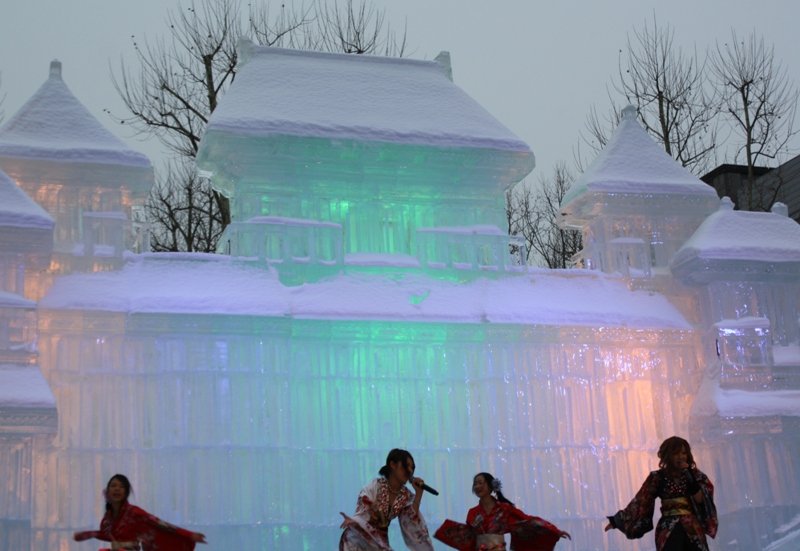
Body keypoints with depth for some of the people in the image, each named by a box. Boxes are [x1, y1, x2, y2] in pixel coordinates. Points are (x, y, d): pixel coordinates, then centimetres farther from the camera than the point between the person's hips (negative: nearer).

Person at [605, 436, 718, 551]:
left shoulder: (694, 474, 4)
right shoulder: (658, 478, 0)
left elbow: (700, 499, -8)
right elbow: (639, 502, 3)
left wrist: (689, 476, -16)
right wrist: (617, 520, 1)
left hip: (693, 531, 1)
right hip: (669, 534, -1)